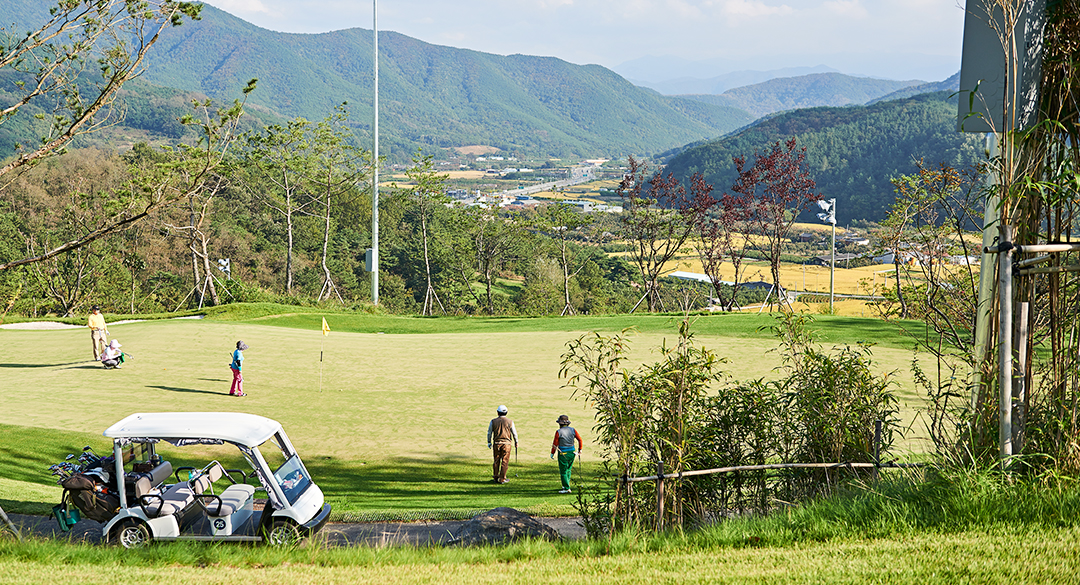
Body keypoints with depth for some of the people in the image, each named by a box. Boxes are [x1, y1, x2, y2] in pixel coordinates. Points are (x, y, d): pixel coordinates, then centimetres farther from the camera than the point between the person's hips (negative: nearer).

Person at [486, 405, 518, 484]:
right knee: (505, 462, 2)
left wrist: (489, 442, 15)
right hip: (506, 443, -2)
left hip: (496, 443, 2)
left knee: (496, 461, 12)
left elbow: (489, 433, 4)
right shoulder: (510, 422, -3)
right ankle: (502, 479, 2)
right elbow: (514, 433, 2)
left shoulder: (493, 421, 0)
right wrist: (516, 443, 14)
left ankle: (495, 478, 18)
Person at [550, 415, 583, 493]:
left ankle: (567, 488, -2)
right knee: (568, 470, 20)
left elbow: (555, 444, -9)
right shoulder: (572, 430, 1)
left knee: (563, 471, 1)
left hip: (563, 454, -5)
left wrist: (552, 453, 2)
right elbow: (579, 439, 4)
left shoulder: (558, 432, -12)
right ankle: (566, 485, 28)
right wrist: (580, 449, 16)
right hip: (572, 453, 5)